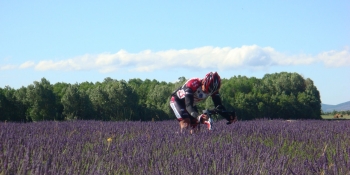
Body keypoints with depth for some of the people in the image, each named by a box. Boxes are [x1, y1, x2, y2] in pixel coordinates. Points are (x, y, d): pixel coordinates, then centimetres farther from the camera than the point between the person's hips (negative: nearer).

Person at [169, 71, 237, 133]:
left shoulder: (212, 88, -23)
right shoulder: (192, 84, -41)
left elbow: (218, 105, -22)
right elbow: (188, 105, -46)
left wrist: (229, 117, -39)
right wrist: (198, 116, -65)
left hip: (192, 103, 7)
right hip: (177, 100, -7)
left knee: (195, 124, -3)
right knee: (185, 121, -27)